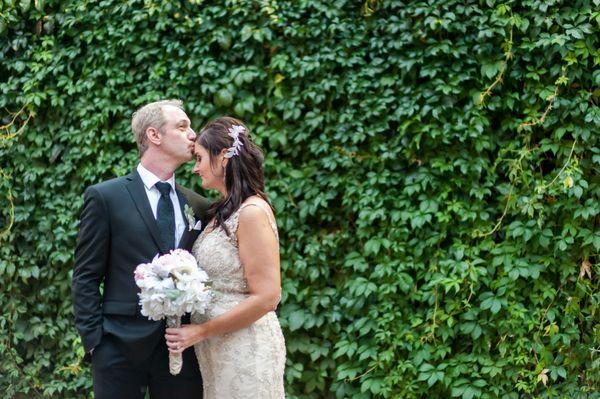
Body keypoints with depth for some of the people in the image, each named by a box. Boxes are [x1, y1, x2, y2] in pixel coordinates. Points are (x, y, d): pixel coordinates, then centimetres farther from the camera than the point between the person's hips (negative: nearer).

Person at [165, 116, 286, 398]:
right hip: (216, 350, 8)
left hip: (245, 349, -8)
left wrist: (201, 331, -16)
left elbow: (266, 297, -20)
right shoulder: (223, 211, 10)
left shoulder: (252, 212, -16)